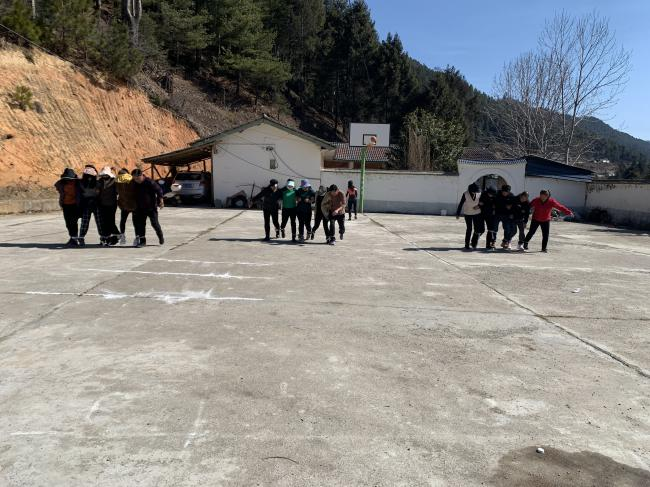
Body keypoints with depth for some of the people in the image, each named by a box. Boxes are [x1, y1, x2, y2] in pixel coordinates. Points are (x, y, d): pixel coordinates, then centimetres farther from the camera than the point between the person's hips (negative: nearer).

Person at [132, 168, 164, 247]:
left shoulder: (150, 182, -18)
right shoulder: (134, 183, 1)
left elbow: (159, 191, -11)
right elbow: (133, 195, 17)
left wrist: (160, 201, -9)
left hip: (151, 207, -5)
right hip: (140, 208, 5)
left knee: (154, 223, 1)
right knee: (141, 224, 2)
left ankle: (161, 236, 24)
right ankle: (142, 241, 8)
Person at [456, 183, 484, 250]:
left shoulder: (479, 194, -6)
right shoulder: (465, 194, -15)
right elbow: (461, 204, -8)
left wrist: (479, 206, -15)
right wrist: (458, 214, -8)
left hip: (477, 213, 3)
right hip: (468, 214, -3)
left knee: (480, 229, -1)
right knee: (469, 229, -4)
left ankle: (474, 242, 20)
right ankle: (467, 245, 7)